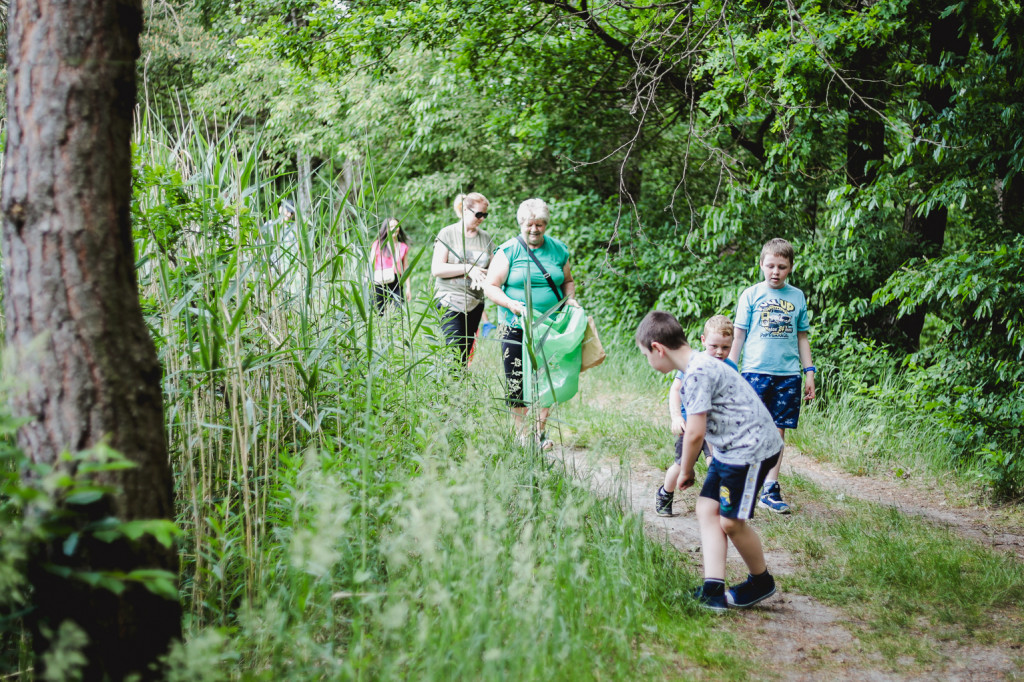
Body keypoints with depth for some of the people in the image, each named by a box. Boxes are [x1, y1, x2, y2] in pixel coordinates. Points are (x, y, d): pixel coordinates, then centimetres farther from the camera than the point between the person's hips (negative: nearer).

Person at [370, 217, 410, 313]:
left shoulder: (403, 247, 13)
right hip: (379, 283, -1)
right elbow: (371, 264, 6)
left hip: (396, 284, 1)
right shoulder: (377, 244, 7)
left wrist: (408, 288, 9)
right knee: (378, 313, -4)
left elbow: (405, 268, 14)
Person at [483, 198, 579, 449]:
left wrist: (570, 298, 1)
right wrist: (512, 304, -19)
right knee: (517, 382, 0)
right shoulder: (508, 251, -2)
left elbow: (568, 281, 22)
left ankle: (541, 432, 17)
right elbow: (490, 287, -4)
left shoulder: (558, 250, 9)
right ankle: (520, 434, 15)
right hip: (516, 328, -2)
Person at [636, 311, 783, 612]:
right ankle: (713, 589, 2)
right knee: (707, 509, 5)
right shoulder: (700, 365, 11)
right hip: (730, 450, 10)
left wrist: (685, 471, -4)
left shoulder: (697, 373, -20)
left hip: (751, 448, -10)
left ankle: (762, 582, 18)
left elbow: (695, 433, -19)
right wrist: (686, 467, 19)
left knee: (731, 521, -3)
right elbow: (700, 428, 19)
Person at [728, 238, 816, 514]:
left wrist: (809, 372, 12)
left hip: (788, 373, 2)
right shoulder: (751, 295, 3)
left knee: (778, 430, 4)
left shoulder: (797, 297, 10)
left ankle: (770, 489, 10)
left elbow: (802, 337, 16)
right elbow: (739, 335, 5)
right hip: (755, 370, -2)